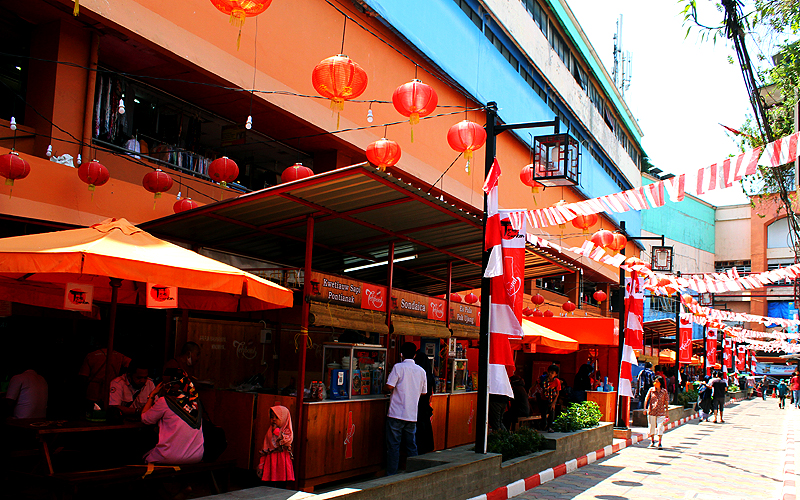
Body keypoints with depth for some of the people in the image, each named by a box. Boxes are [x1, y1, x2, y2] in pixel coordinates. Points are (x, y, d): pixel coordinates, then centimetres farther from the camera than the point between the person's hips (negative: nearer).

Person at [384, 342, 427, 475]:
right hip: (412, 414, 4)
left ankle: (391, 475, 2)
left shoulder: (398, 367, -7)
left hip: (396, 414, -4)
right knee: (411, 446, 12)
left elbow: (389, 386, -14)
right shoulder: (421, 371, 7)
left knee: (393, 445, 1)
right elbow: (423, 392, 14)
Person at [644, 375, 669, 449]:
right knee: (652, 426, 10)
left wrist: (667, 411, 6)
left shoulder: (664, 391, 1)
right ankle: (652, 441, 28)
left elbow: (666, 402, 6)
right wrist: (645, 408, -10)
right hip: (651, 411, 1)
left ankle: (659, 443, -2)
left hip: (661, 412, -1)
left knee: (660, 426, -7)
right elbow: (646, 399, -1)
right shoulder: (651, 390, 1)